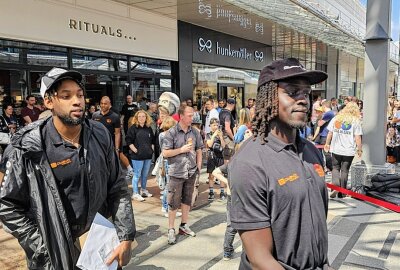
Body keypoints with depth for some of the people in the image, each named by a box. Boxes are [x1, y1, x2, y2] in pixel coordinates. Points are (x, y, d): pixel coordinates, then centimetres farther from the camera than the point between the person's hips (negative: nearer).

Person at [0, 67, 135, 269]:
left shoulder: (100, 135, -5)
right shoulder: (29, 147, -16)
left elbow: (118, 190, -2)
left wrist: (126, 238, -8)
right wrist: (45, 250, -14)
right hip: (55, 252, -3)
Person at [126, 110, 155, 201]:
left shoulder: (149, 128, 10)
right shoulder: (133, 128, -7)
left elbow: (153, 140, 20)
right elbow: (128, 140, -11)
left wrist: (152, 148, 10)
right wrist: (135, 150, -15)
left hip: (148, 155, 6)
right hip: (137, 155, -5)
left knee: (145, 175, 15)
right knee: (137, 175, -1)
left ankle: (144, 190, 29)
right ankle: (135, 193, 8)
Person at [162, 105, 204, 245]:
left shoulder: (195, 132, 3)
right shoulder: (172, 132, -9)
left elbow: (199, 150, 12)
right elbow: (165, 153, -10)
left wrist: (199, 166, 5)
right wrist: (182, 149, -17)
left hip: (191, 172, 4)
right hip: (177, 173, -4)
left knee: (187, 199, 16)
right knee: (173, 202, 2)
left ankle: (184, 225, 31)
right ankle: (171, 229, 15)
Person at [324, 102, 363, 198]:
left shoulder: (336, 118, 3)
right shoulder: (356, 121, -4)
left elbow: (330, 133, 5)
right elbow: (357, 138, -8)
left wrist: (327, 144, 17)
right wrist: (360, 150, 2)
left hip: (336, 149, 1)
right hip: (349, 150, -1)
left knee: (335, 168, 14)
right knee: (345, 170, 9)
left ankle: (335, 185, -8)